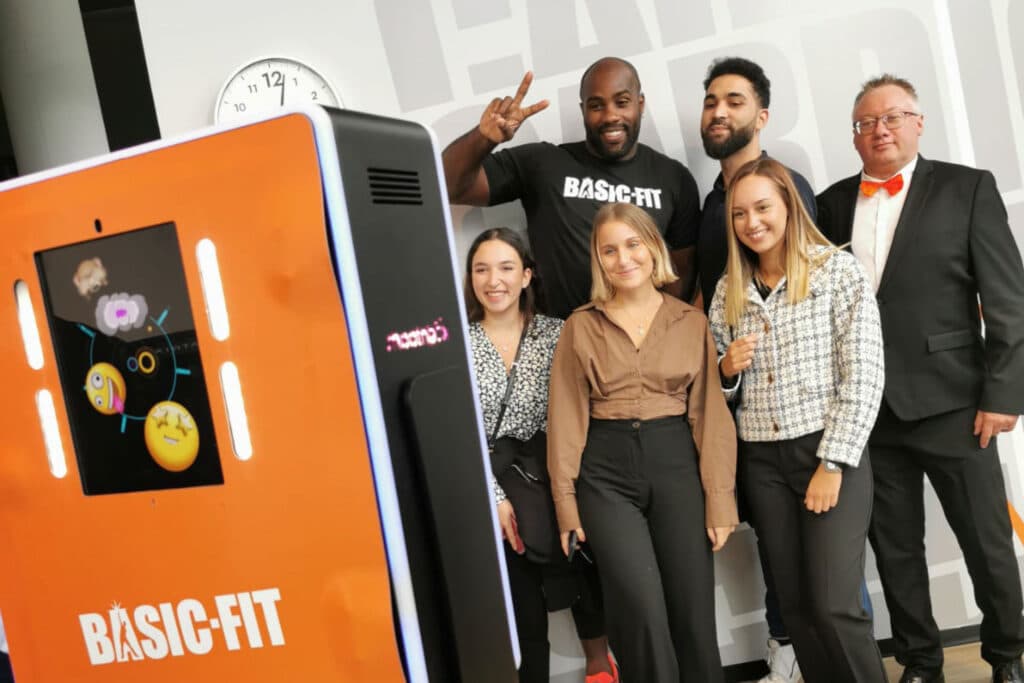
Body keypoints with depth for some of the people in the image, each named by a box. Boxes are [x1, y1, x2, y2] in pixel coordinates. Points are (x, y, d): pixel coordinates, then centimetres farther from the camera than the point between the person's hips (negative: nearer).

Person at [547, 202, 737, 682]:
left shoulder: (691, 322, 6)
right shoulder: (581, 326, 5)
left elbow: (710, 411, 3)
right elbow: (567, 417, 3)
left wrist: (720, 496, -3)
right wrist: (566, 500, -2)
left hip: (676, 462, 1)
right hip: (606, 470, -1)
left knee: (692, 607, 3)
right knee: (641, 605, -13)